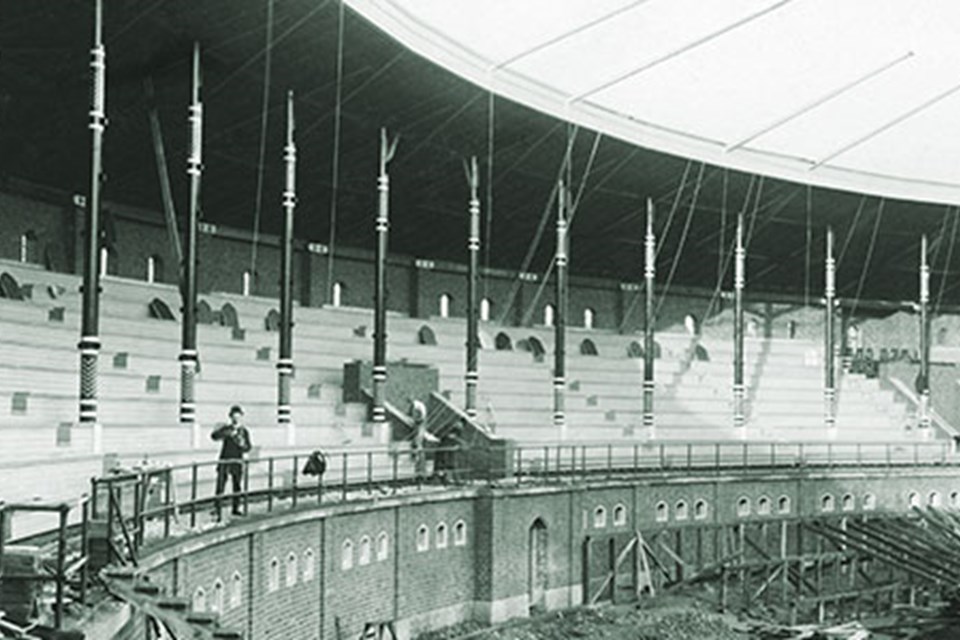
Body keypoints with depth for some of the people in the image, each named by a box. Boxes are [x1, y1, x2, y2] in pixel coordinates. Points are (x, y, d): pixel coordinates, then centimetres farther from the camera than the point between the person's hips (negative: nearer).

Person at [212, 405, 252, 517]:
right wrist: (229, 433, -31)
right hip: (224, 461, -3)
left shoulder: (244, 431, 7)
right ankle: (217, 509, -2)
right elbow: (214, 435, -20)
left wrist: (243, 445, -16)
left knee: (237, 486, 8)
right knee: (220, 486, -7)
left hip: (237, 462, 3)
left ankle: (236, 508, 21)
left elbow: (248, 447, 8)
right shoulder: (225, 428, -2)